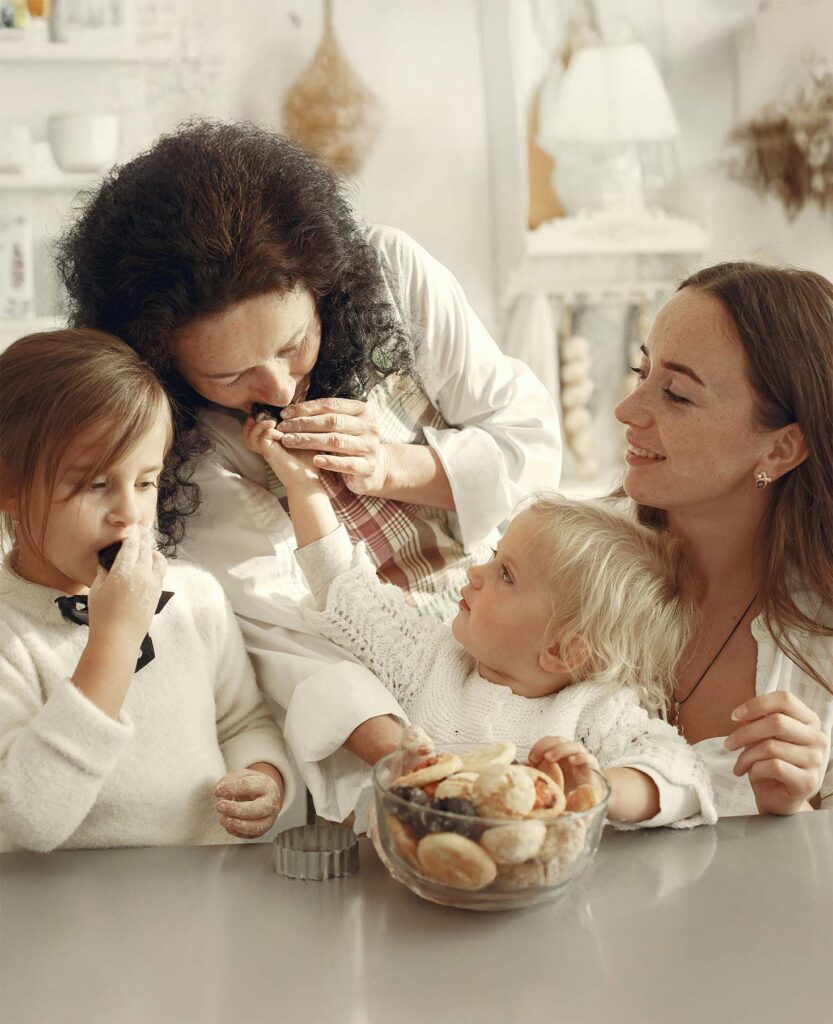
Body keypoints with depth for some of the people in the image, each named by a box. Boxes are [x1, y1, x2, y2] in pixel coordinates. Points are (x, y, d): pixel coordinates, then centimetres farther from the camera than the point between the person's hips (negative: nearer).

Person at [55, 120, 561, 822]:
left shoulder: (390, 273, -10)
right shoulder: (184, 435, -17)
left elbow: (533, 436, -3)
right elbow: (270, 618, -24)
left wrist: (399, 467, -20)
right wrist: (398, 751, -38)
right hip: (382, 699, -2)